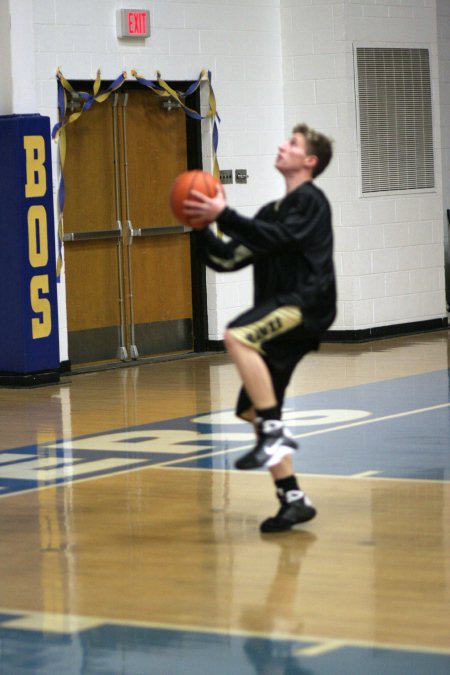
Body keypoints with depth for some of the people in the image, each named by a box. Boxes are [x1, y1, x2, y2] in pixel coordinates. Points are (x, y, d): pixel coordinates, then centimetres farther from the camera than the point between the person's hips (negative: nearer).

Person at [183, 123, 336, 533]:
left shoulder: (310, 200, -1)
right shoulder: (272, 211, 23)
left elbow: (276, 237, -19)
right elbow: (227, 259, 19)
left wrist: (224, 215, -22)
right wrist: (202, 227, 5)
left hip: (306, 305, -9)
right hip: (281, 315, 9)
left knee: (238, 336, -33)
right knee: (253, 410, 5)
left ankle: (275, 432, -30)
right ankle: (293, 499, 9)